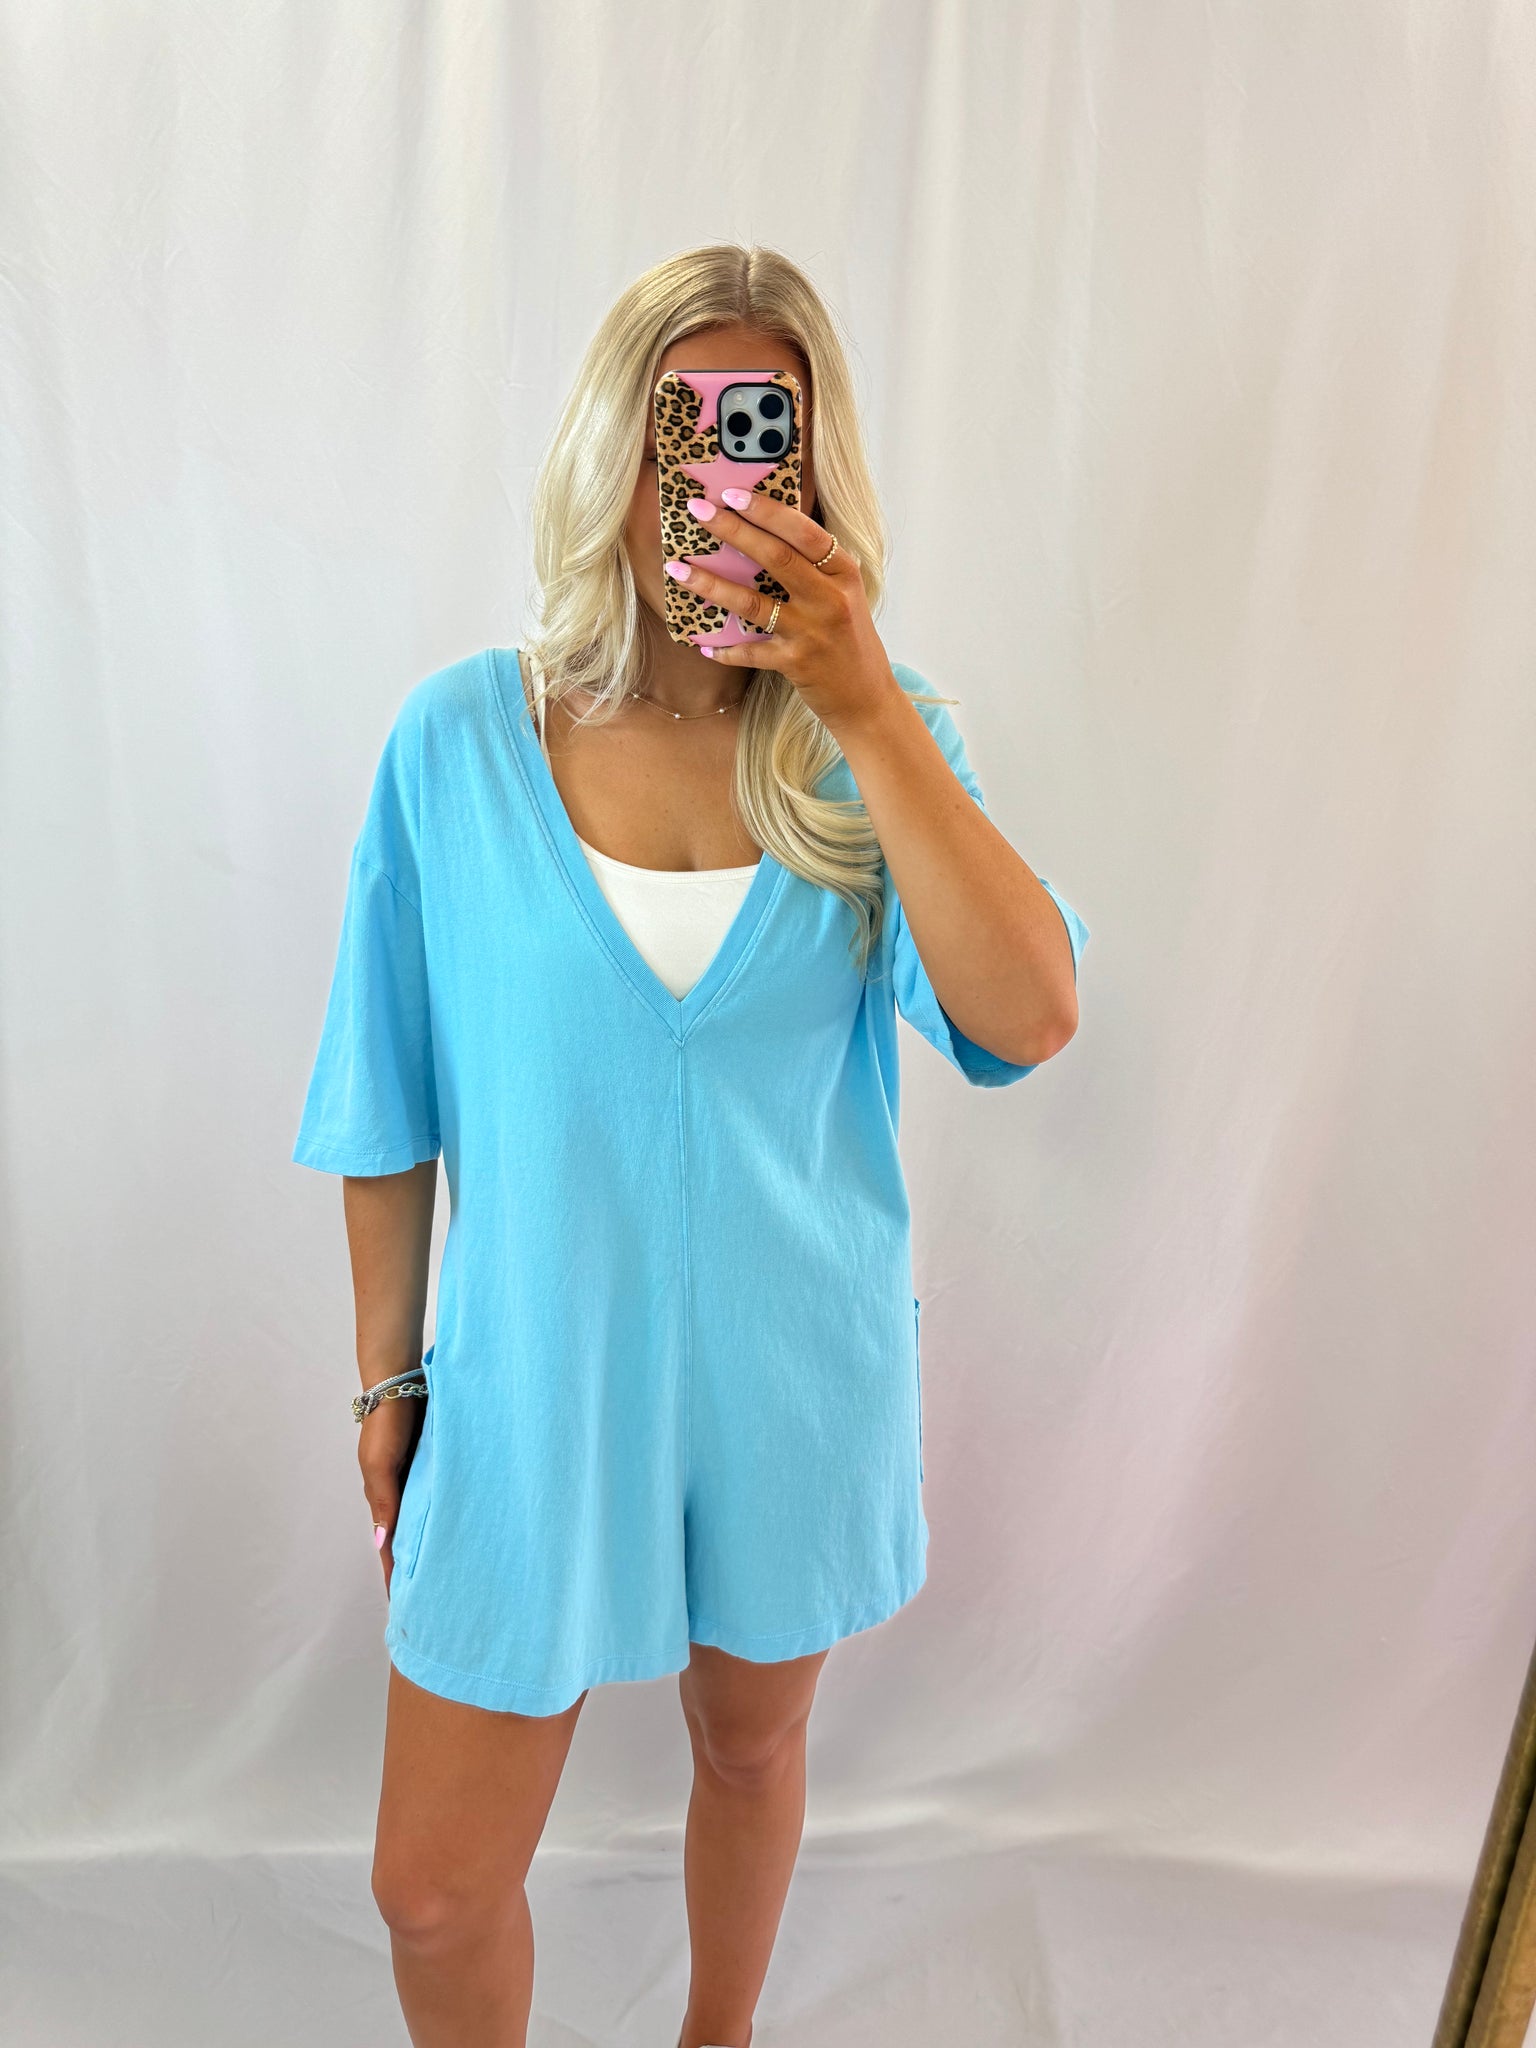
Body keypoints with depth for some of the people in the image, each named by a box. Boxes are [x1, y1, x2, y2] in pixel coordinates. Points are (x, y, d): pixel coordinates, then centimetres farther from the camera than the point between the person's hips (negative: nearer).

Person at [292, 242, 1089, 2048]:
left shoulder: (874, 734, -8)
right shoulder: (459, 738, -9)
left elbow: (1030, 1021, -23)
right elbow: (389, 1104, -2)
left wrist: (865, 709, -29)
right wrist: (388, 1376, 5)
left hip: (798, 1375, 1)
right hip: (534, 1383, 0)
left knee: (750, 1741, 26)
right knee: (433, 1891, 11)